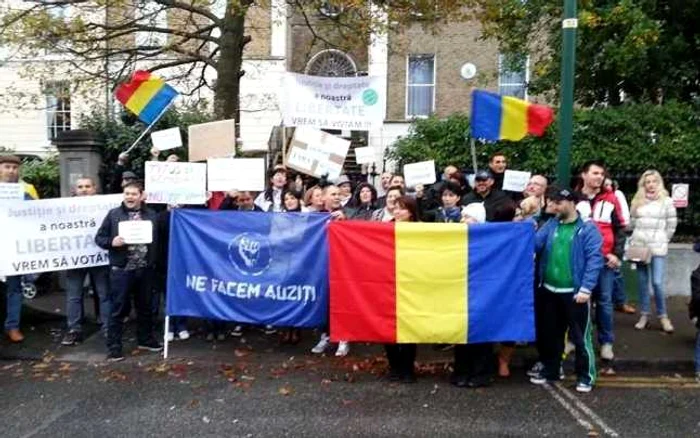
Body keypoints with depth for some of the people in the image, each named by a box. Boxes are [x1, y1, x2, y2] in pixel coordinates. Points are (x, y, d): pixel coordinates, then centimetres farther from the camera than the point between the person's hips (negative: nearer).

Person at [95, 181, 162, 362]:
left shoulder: (152, 215, 7)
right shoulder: (114, 214, 1)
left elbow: (158, 239, 7)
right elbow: (99, 237, 3)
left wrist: (154, 262, -4)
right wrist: (112, 242, -17)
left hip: (145, 269, 3)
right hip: (121, 269, -3)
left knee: (145, 306, 15)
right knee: (118, 309, 2)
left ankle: (145, 339, 31)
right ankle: (114, 346, 11)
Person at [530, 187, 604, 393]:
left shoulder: (588, 228, -7)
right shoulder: (551, 225, 9)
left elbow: (594, 259, -14)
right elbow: (534, 244, 0)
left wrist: (586, 289, -19)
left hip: (574, 292, -5)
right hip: (548, 290, 5)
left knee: (579, 336, 5)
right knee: (549, 333, 16)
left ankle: (586, 375, 21)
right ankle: (550, 370, 32)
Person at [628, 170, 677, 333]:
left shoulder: (666, 201, -1)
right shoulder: (637, 201, 9)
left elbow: (671, 225, 2)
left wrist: (662, 241, 4)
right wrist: (633, 241, 7)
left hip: (658, 248, -3)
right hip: (639, 246, 3)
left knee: (657, 283, -9)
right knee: (643, 282, 8)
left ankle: (663, 316, 7)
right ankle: (644, 315, 16)